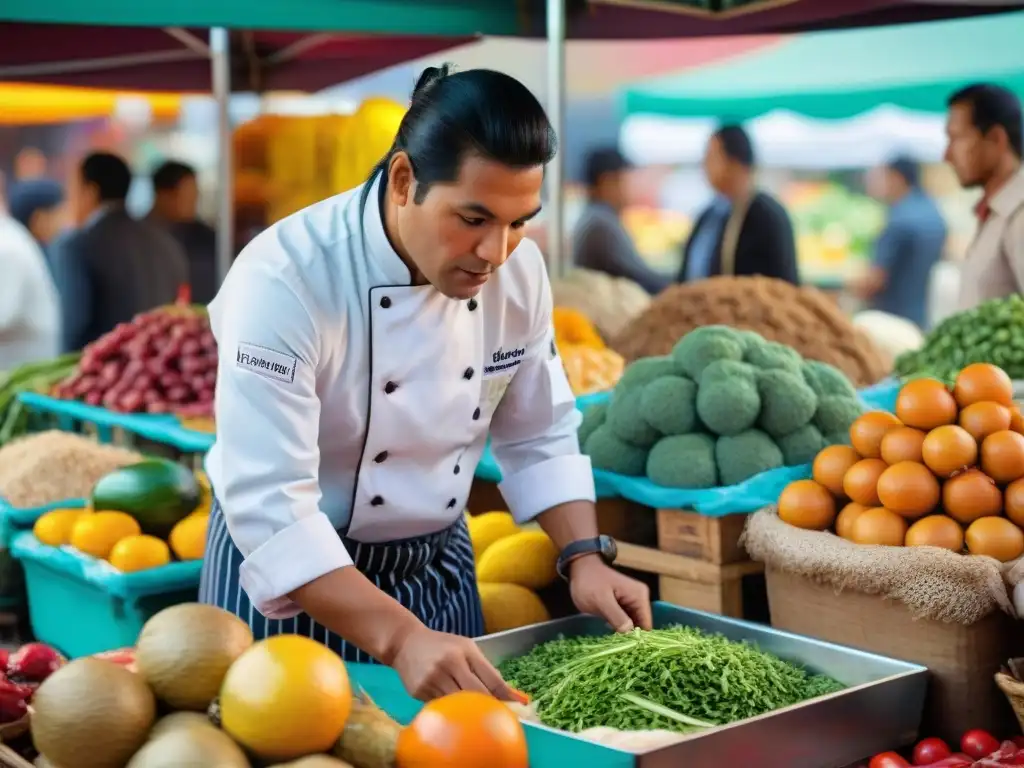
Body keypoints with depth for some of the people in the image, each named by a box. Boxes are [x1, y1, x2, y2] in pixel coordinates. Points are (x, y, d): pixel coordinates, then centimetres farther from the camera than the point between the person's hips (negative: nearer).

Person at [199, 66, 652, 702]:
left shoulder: (518, 269, -10)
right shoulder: (283, 279, -28)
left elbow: (539, 435, 3)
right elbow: (270, 505, -33)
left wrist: (585, 557, -11)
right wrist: (401, 640, -42)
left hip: (440, 562, 5)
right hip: (291, 575, -5)